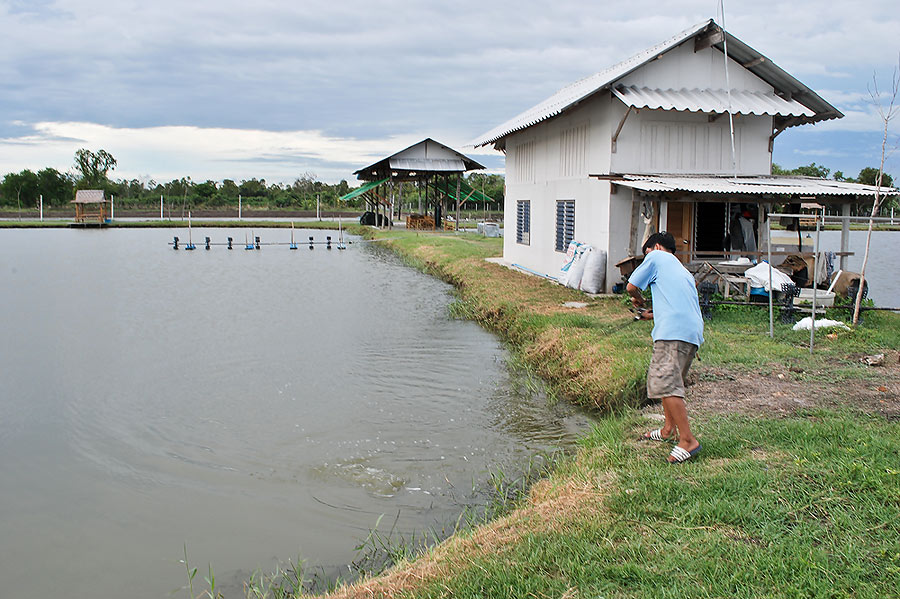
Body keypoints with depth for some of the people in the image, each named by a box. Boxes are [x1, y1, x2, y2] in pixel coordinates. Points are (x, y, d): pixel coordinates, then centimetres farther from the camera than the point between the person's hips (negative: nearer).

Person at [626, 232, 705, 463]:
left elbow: (631, 286, 10)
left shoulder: (657, 257, 10)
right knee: (670, 381, 22)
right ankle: (669, 429, 31)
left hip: (674, 332, -9)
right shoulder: (683, 270, 32)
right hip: (694, 332, 9)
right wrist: (653, 315, 39)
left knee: (665, 383, -14)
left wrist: (638, 298, 31)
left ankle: (688, 440, -15)